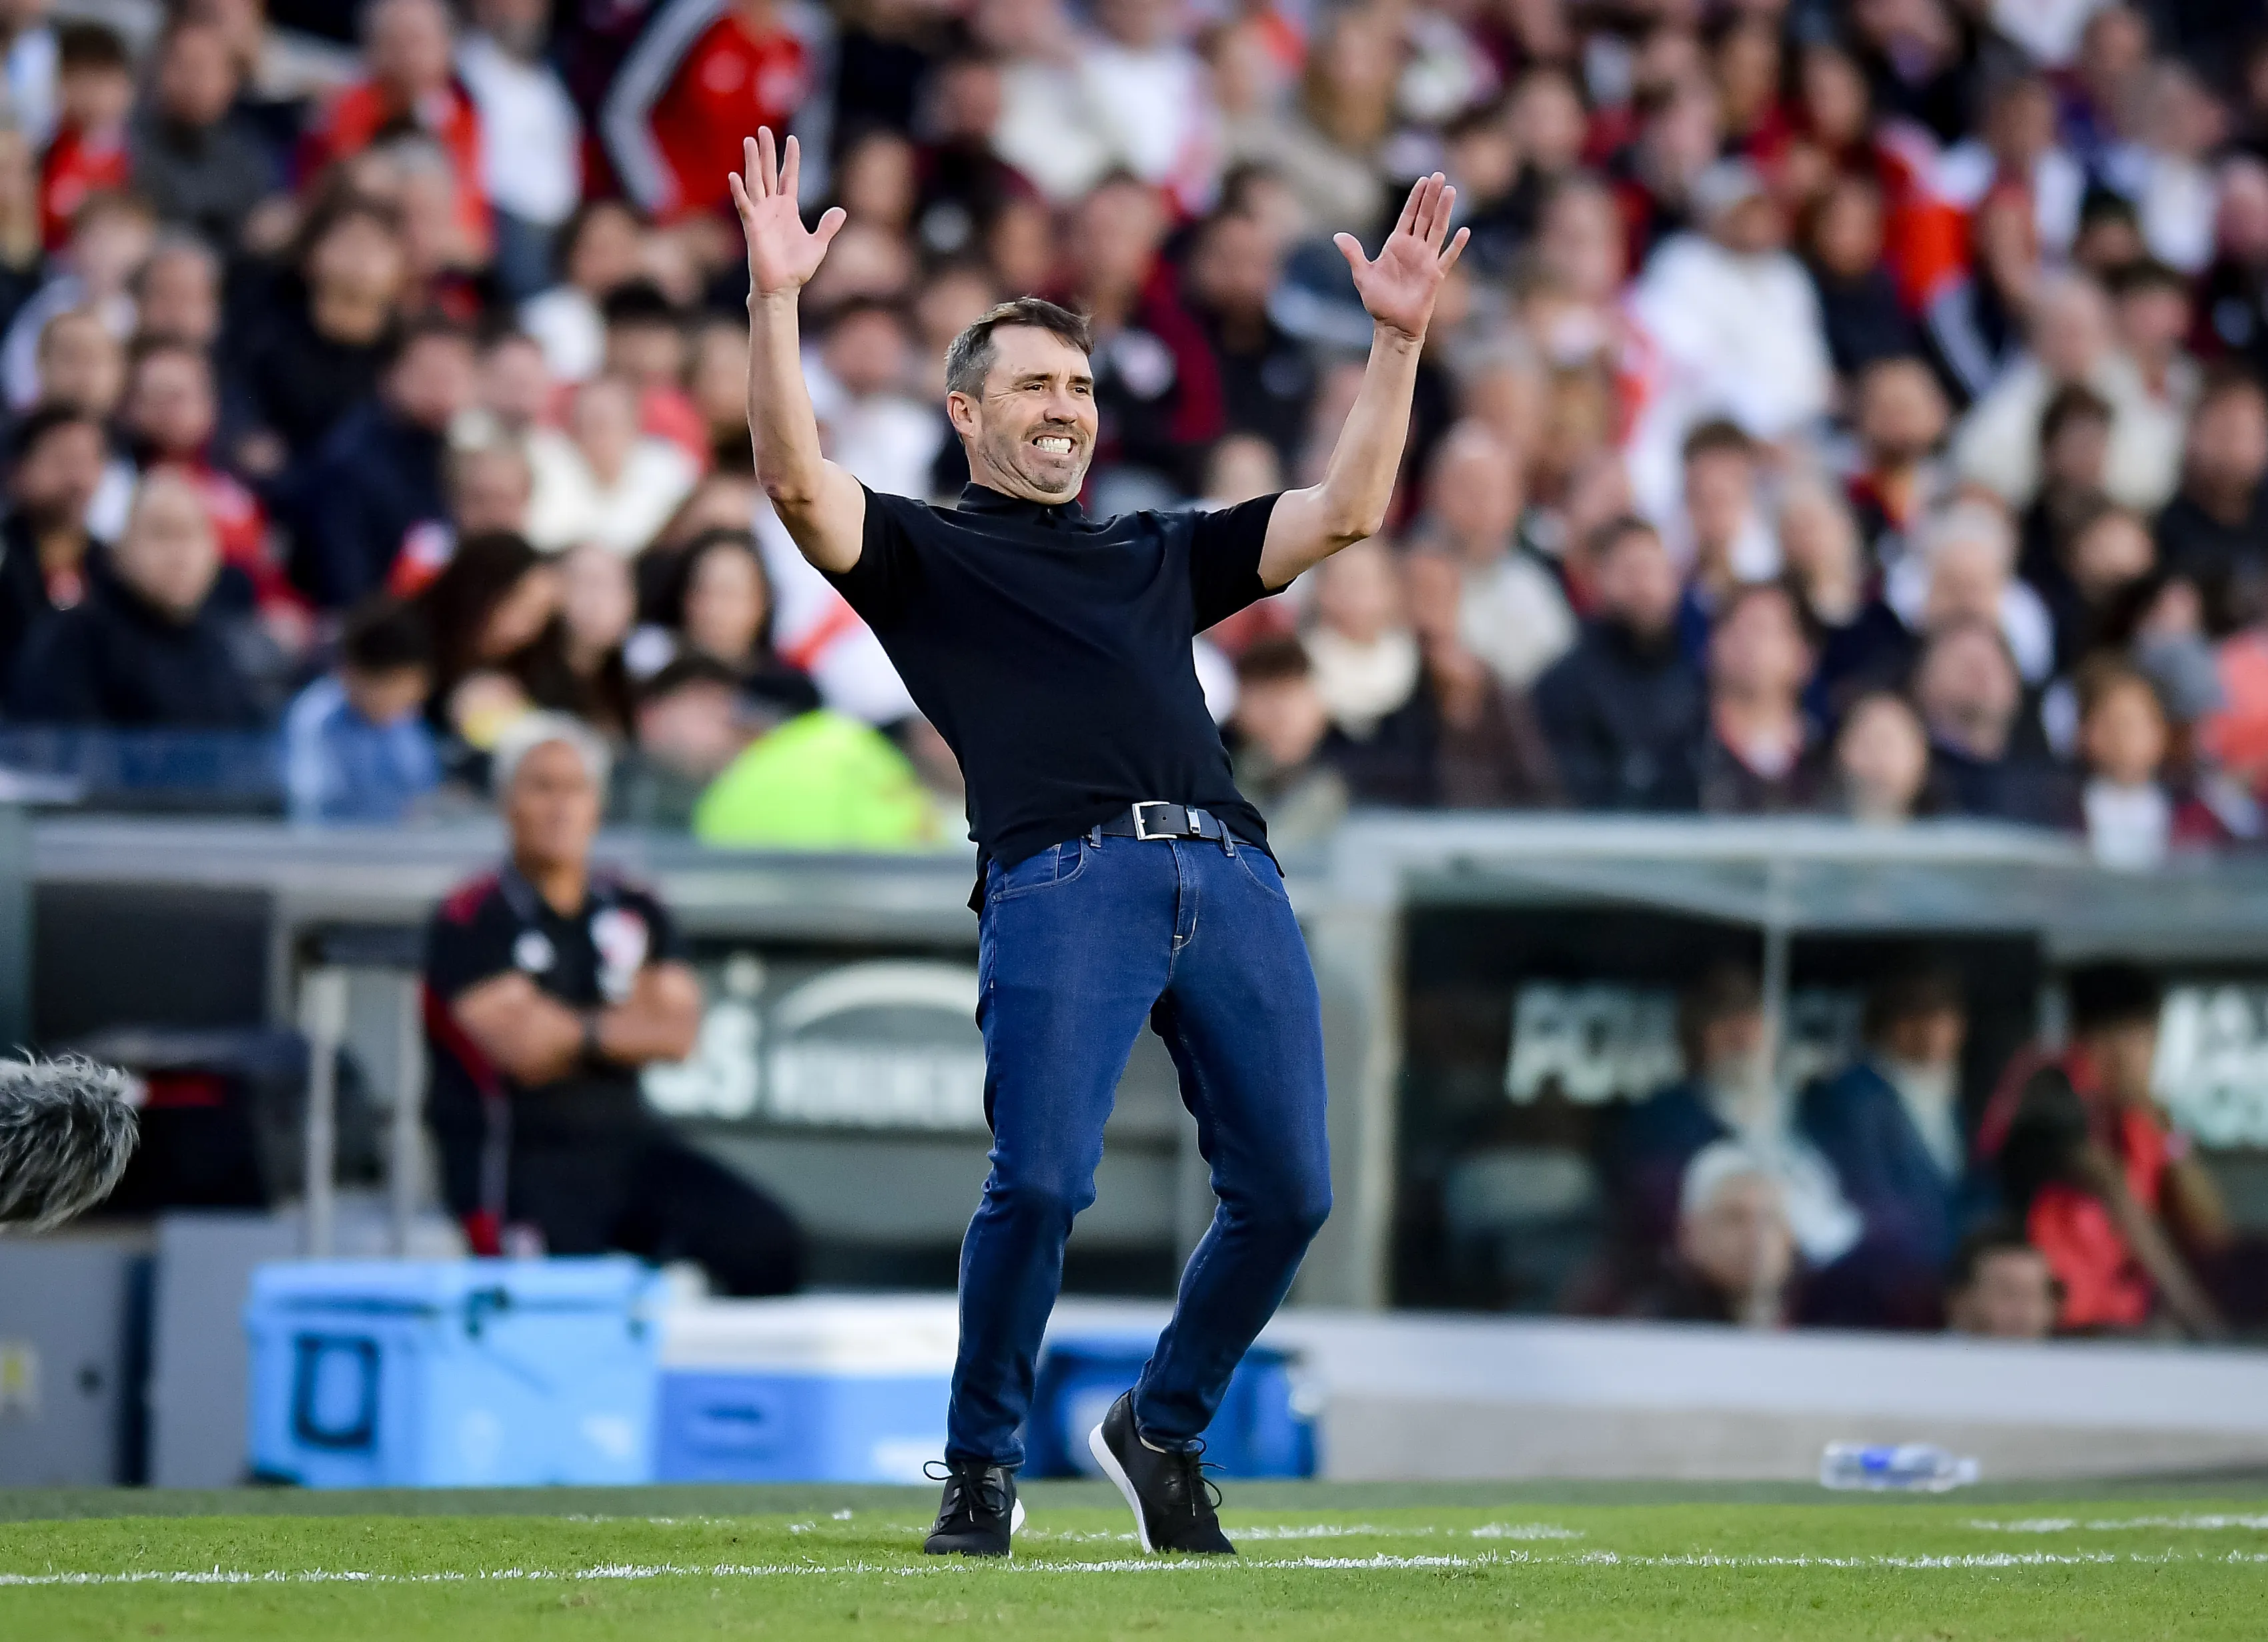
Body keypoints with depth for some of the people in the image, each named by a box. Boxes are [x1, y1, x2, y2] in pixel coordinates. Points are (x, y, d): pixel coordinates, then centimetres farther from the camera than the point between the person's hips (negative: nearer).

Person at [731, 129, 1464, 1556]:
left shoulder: (1160, 554, 32)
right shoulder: (925, 552, 18)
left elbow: (1348, 511, 28)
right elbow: (800, 484, 0)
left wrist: (1400, 336, 21)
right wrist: (777, 302, -10)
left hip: (1234, 875, 5)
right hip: (1064, 878, -5)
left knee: (1287, 1191, -3)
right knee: (1041, 1183, -17)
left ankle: (1162, 1429, 19)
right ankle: (983, 1468, 2)